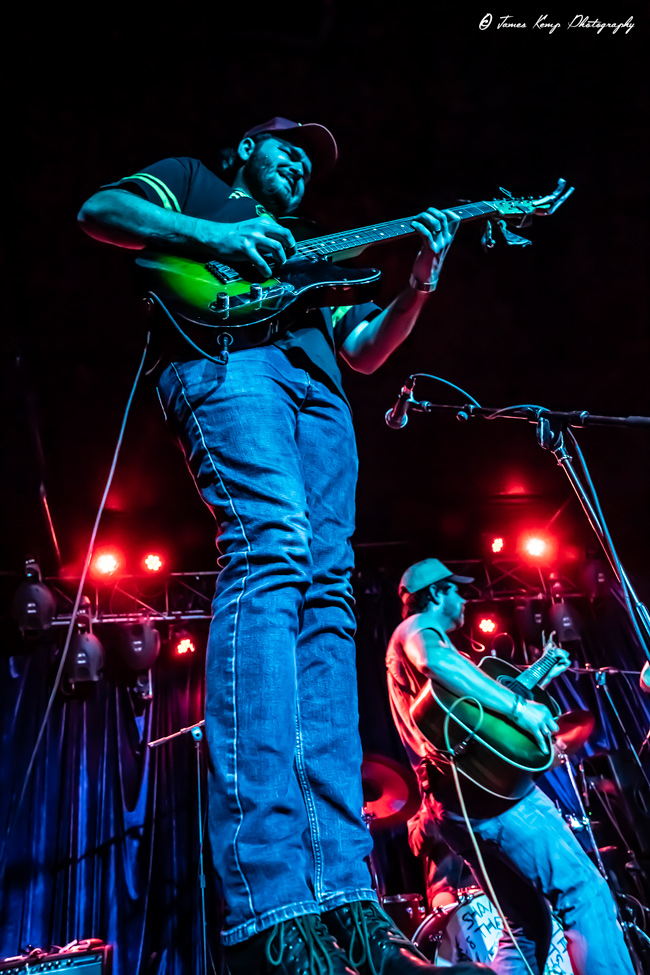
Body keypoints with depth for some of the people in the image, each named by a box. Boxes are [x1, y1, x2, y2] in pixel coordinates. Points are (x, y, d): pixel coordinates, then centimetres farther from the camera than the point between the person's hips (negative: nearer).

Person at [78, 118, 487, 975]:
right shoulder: (194, 183, 30)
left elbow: (362, 350, 30)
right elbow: (98, 210, 12)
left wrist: (418, 287, 14)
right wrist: (217, 237, -2)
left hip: (317, 393, 6)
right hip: (228, 359, -5)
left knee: (326, 599, -13)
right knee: (270, 551, -30)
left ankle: (341, 900, -18)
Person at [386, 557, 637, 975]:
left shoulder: (406, 648, 30)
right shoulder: (417, 627, -1)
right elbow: (433, 660, -27)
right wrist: (517, 707, -24)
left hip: (450, 805, 10)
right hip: (486, 788, -10)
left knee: (528, 925, 13)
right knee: (585, 892, -11)